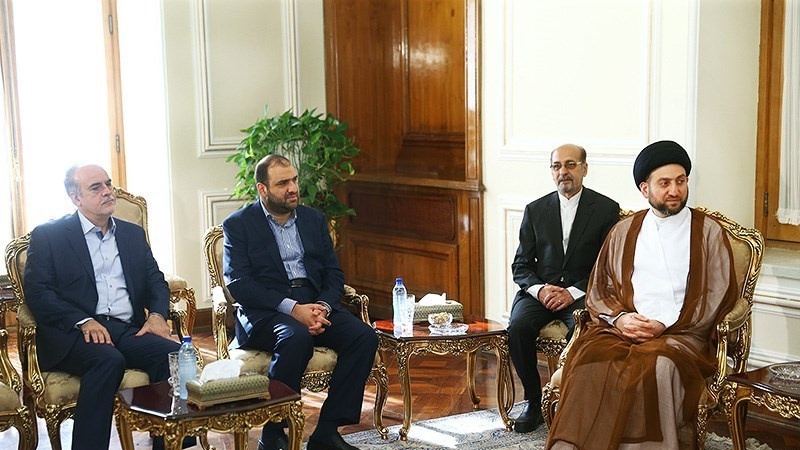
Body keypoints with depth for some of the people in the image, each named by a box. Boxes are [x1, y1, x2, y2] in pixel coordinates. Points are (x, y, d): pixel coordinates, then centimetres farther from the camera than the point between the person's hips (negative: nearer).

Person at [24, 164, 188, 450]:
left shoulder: (133, 234, 22)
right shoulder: (48, 236, 7)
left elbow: (156, 281, 20)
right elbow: (37, 292, -3)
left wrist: (157, 314, -3)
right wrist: (84, 321, -17)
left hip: (128, 330, 4)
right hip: (74, 333, -4)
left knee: (173, 353, -26)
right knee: (109, 360, -36)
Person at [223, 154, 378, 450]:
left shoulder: (314, 220, 17)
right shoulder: (238, 225, 2)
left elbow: (334, 274, 12)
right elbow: (238, 284, -9)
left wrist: (323, 307, -11)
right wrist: (291, 308, -21)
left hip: (316, 306, 5)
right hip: (265, 312, -5)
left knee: (364, 337, -21)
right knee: (297, 338, -37)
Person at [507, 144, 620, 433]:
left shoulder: (606, 209, 3)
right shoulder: (535, 210, 11)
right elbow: (520, 265, 10)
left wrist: (574, 292, -15)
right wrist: (539, 289, -12)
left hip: (581, 293, -2)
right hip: (539, 290, 3)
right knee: (519, 326, -28)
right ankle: (533, 402, -10)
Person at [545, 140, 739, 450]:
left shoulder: (708, 232, 13)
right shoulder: (623, 232, 21)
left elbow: (719, 296, 5)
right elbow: (599, 288, 18)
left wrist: (665, 325, -7)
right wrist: (619, 317, -5)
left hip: (682, 332, -2)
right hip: (622, 328, 2)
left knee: (657, 365, -37)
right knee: (589, 357, -32)